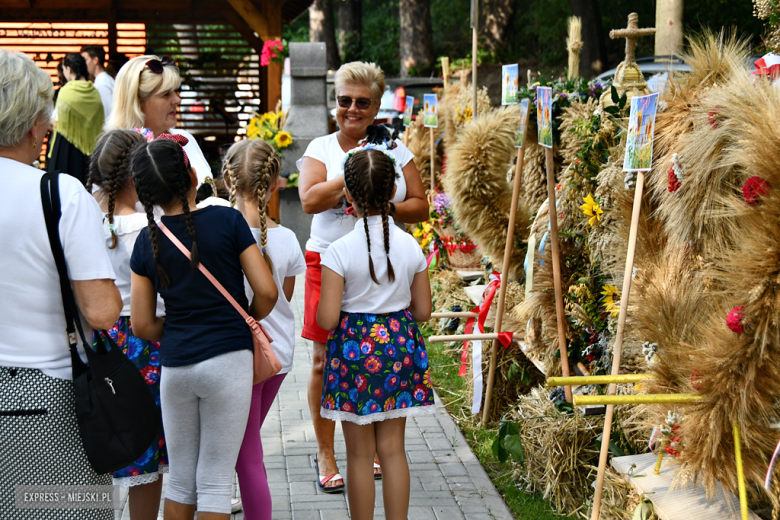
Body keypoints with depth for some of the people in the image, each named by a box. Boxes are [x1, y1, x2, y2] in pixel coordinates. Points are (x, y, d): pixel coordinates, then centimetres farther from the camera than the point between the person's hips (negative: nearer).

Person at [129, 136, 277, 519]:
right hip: (228, 360, -3)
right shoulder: (227, 221, -7)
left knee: (180, 479, 16)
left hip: (174, 366, 3)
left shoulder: (147, 240, 2)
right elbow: (266, 292, -8)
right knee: (215, 482, 4)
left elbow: (142, 325, 3)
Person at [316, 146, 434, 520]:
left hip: (355, 349, -3)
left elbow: (327, 319, -16)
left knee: (360, 453, 8)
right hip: (399, 348, 3)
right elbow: (423, 311, 2)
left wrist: (322, 303, 6)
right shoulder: (411, 247, -5)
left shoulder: (339, 251, -15)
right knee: (393, 448, 13)